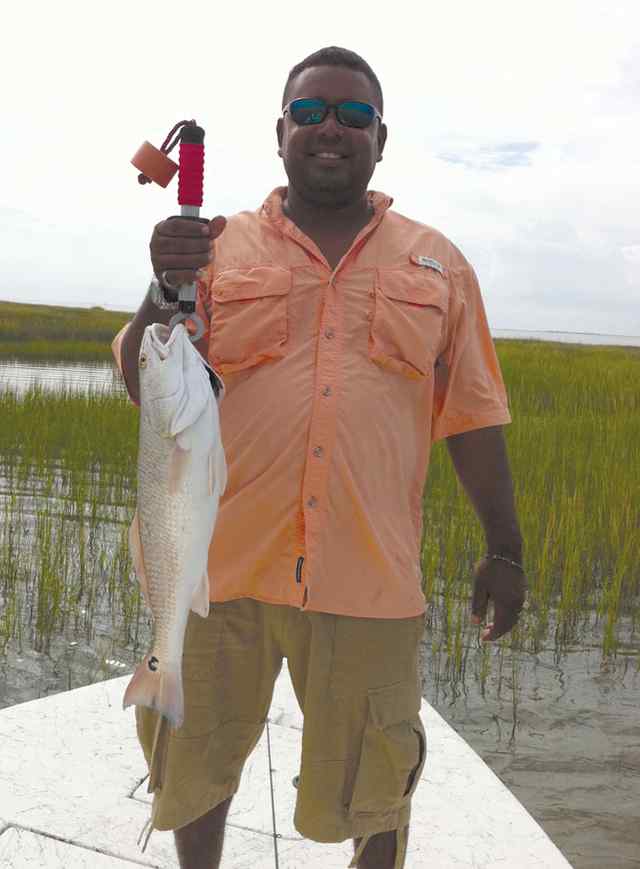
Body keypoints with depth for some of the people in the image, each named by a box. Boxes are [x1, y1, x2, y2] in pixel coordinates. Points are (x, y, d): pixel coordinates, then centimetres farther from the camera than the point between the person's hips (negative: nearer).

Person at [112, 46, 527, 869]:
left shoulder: (437, 264, 8)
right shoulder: (218, 247, 5)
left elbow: (471, 417, 9)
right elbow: (142, 385, 0)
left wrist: (505, 548, 8)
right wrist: (166, 290, -18)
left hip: (369, 575, 0)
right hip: (223, 561, 1)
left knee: (371, 780, 14)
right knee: (194, 761, 18)